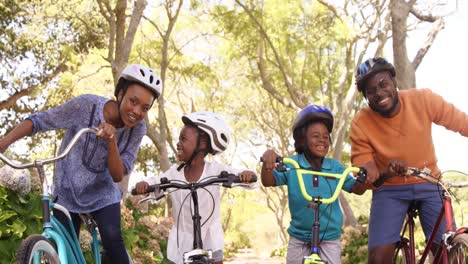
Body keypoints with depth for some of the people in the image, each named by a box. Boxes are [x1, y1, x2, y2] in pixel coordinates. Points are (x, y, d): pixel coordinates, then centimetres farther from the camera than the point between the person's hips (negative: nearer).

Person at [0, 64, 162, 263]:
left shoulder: (137, 129, -15)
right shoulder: (86, 106, -24)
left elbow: (118, 176, -19)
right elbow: (38, 121, -18)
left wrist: (112, 141, -36)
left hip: (103, 195, 1)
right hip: (67, 193, -1)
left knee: (113, 240, -21)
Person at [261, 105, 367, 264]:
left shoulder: (335, 167, -2)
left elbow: (357, 189, 1)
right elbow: (268, 181, -17)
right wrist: (268, 161, -38)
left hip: (329, 238, 0)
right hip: (299, 239, 0)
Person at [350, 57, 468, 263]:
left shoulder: (423, 99, -16)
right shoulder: (360, 124, -17)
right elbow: (363, 177, -12)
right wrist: (387, 172, -33)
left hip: (429, 184, 1)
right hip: (390, 190, -1)